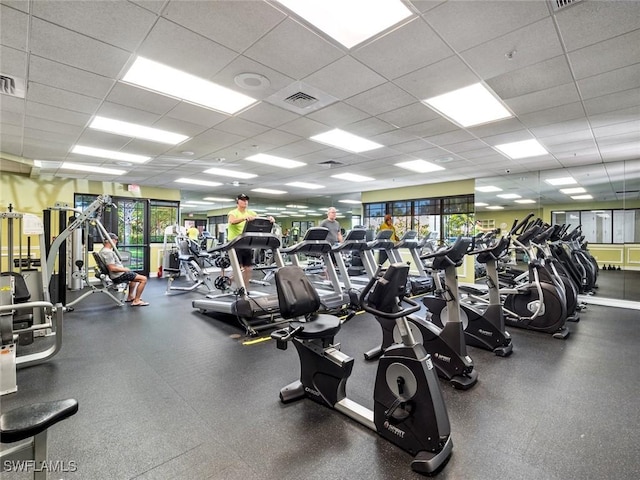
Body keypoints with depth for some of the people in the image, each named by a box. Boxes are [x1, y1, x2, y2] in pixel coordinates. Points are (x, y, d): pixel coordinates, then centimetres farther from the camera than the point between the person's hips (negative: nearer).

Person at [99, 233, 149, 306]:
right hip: (118, 276, -11)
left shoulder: (104, 250, 12)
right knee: (143, 279, -14)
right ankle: (136, 301, -11)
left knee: (135, 275, 34)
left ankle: (130, 296, 34)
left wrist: (123, 268, 15)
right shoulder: (108, 252, -23)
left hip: (117, 274, 12)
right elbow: (112, 268, -28)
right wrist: (124, 269, -14)